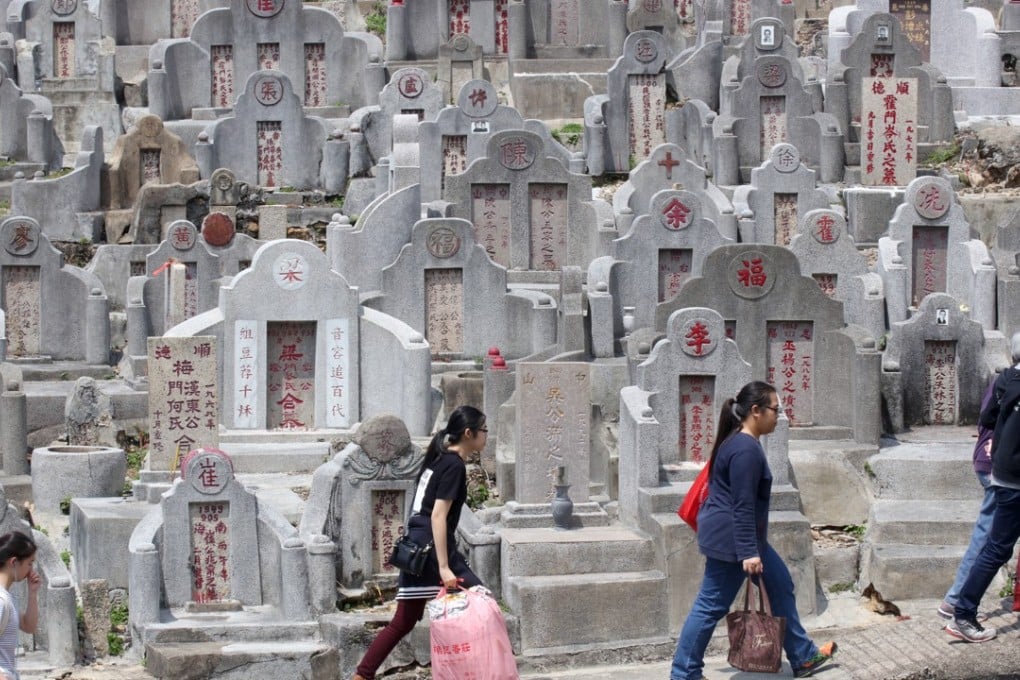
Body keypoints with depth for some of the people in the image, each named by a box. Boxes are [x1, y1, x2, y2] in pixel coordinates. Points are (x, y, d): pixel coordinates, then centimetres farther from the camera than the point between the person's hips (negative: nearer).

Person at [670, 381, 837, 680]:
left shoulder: (739, 442, 11)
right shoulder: (746, 450, -22)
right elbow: (743, 506, -25)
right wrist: (748, 552, -25)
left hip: (739, 536, 11)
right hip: (730, 539, -11)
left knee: (780, 586, 16)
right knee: (711, 607, -3)